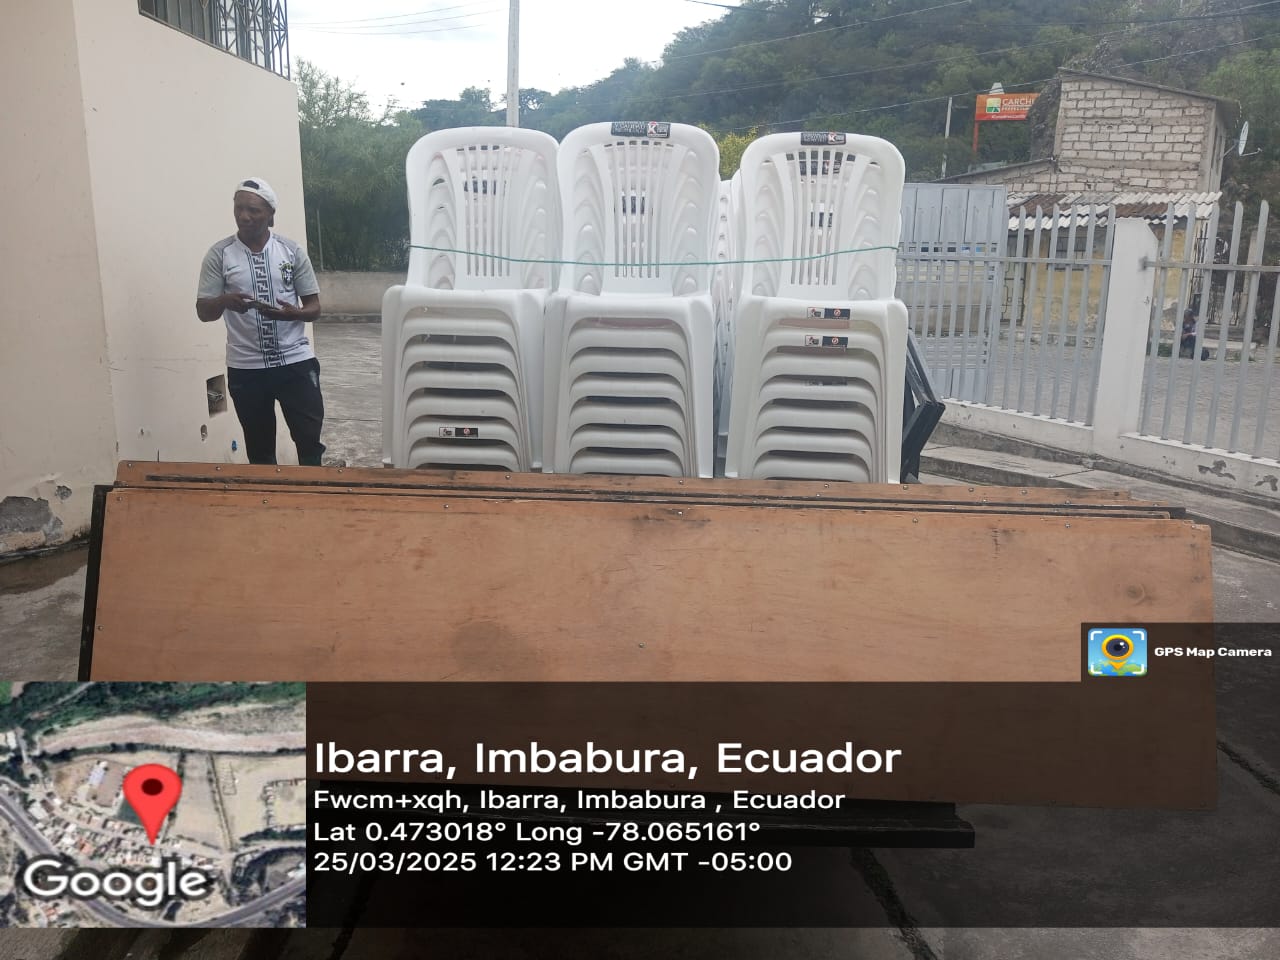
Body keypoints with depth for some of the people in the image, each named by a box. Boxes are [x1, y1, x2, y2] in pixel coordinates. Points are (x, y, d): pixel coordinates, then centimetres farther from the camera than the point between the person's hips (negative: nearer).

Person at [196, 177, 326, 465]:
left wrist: (292, 314, -19)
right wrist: (224, 301, -22)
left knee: (310, 441, 2)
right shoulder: (219, 254, 0)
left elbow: (314, 306, 4)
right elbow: (203, 311, 0)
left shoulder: (292, 250, 2)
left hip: (296, 362, 0)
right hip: (246, 369, 0)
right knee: (259, 448, 11)